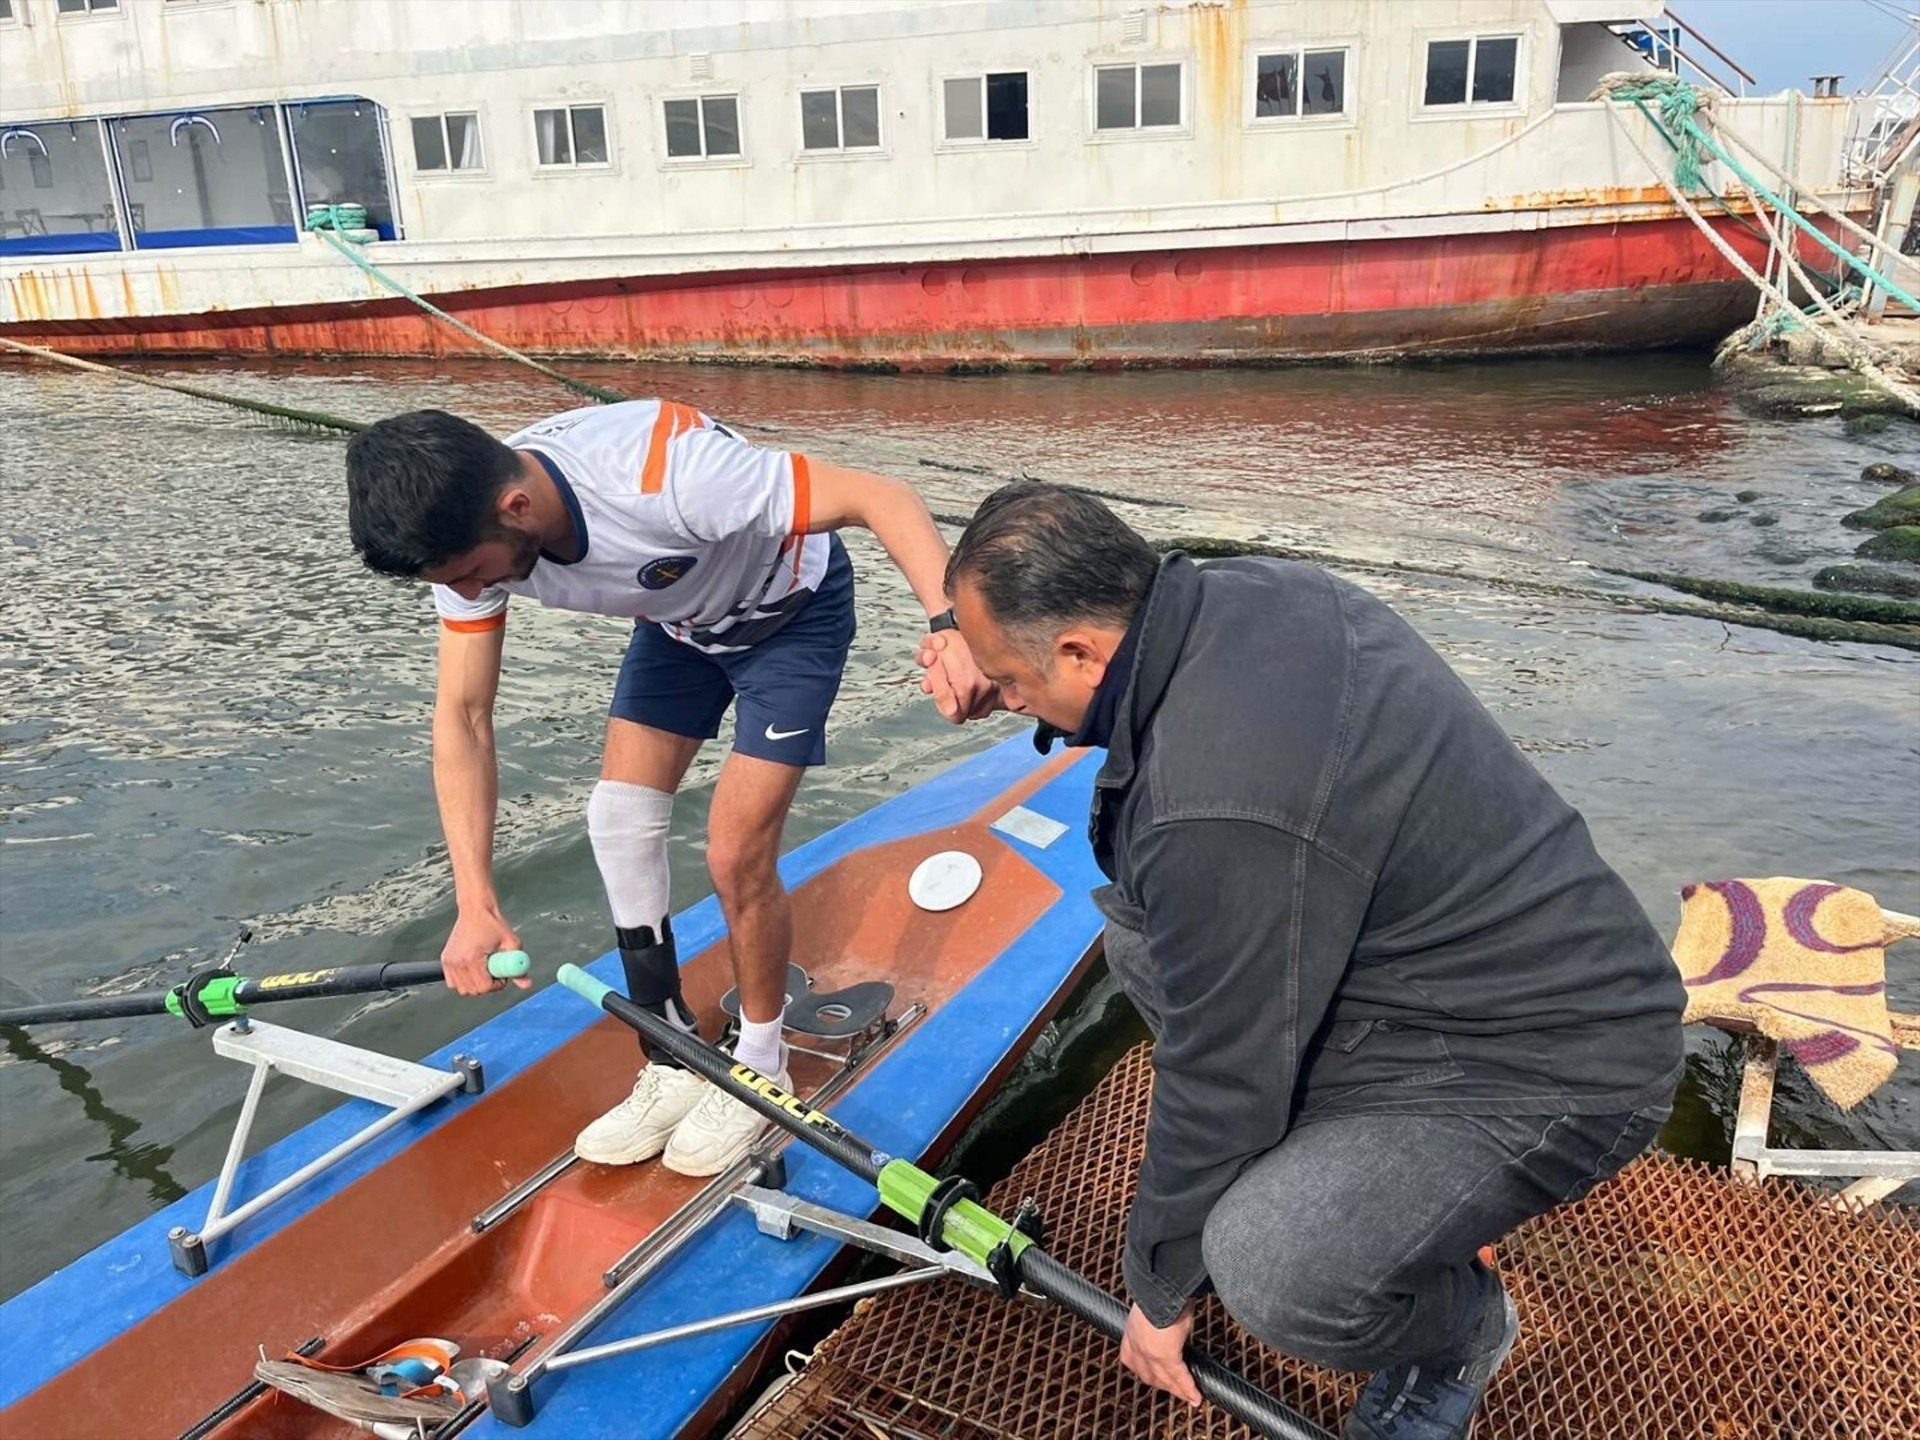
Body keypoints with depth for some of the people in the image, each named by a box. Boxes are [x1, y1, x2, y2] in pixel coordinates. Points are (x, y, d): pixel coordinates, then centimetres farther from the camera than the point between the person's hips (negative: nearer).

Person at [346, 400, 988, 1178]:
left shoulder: (665, 473, -41)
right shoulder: (465, 520, -20)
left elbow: (883, 495, -39)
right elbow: (463, 716, -15)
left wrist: (951, 630, -54)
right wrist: (477, 901, -21)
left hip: (793, 611, -6)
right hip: (679, 619, 6)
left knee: (735, 856, -9)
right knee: (619, 820, -4)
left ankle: (760, 1069, 15)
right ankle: (675, 1068, 12)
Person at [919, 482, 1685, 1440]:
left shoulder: (1219, 812, -33)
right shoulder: (1247, 593, -6)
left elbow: (1220, 1080, -22)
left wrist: (1161, 1289, -3)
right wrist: (992, 664, 1)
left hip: (1554, 1060, -9)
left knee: (1268, 1270, -27)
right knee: (1142, 934, 7)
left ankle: (1460, 1322, 8)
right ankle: (1304, 1175, 18)